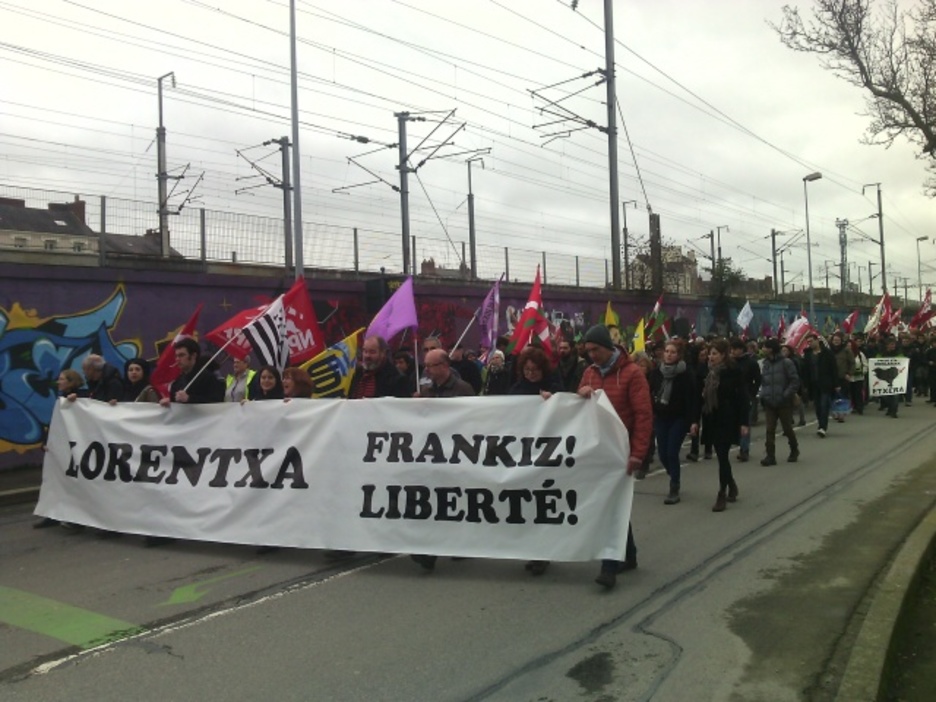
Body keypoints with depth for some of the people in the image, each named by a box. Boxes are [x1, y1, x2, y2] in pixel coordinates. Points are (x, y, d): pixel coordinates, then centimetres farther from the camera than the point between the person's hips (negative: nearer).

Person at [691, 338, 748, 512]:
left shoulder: (733, 372, -9)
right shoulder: (708, 372, 7)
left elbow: (743, 398, -10)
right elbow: (702, 397, 10)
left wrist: (744, 422, -14)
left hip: (728, 420, -6)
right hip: (712, 420, 6)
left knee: (723, 456, -6)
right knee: (721, 456, 14)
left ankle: (722, 494, 1)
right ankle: (731, 485, 34)